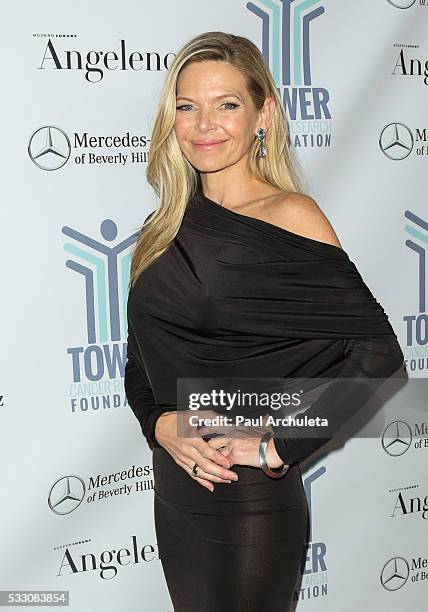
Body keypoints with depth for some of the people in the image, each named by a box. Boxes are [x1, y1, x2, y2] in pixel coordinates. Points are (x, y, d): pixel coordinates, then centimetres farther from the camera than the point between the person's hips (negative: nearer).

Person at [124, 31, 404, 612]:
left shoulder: (290, 216, -12)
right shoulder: (169, 229, 6)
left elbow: (377, 355, -19)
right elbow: (141, 362, 10)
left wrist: (277, 448, -18)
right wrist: (161, 424, -9)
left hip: (251, 506, -6)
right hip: (175, 495, 6)